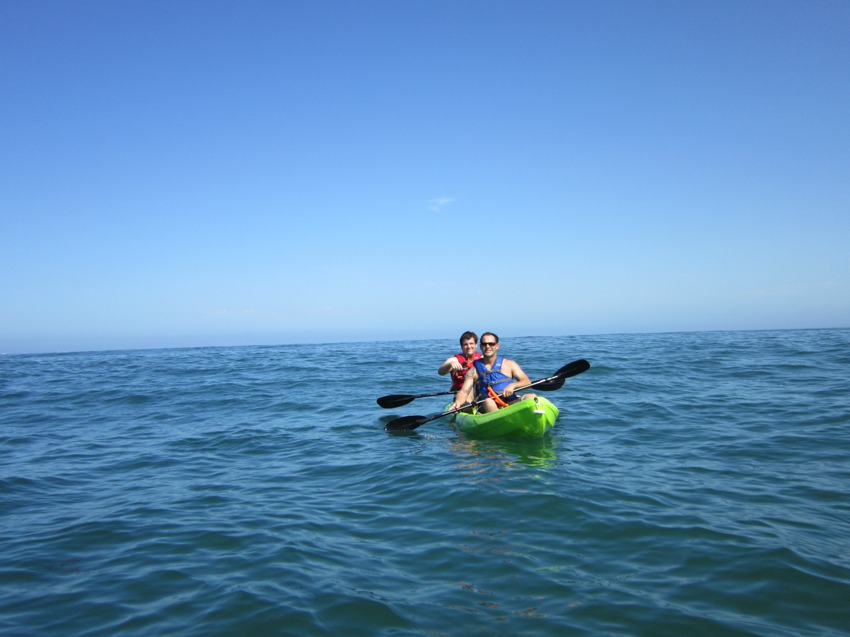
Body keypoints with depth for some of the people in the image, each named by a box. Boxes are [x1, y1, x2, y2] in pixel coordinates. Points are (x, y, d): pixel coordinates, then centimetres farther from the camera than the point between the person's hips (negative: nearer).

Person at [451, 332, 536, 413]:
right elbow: (464, 391, 3)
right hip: (486, 407, -1)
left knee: (531, 397, -25)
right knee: (488, 402, -35)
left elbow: (527, 382, 7)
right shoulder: (474, 370, 11)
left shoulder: (509, 364, 14)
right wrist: (458, 402, -19)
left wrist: (513, 385, -14)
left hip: (511, 403, 2)